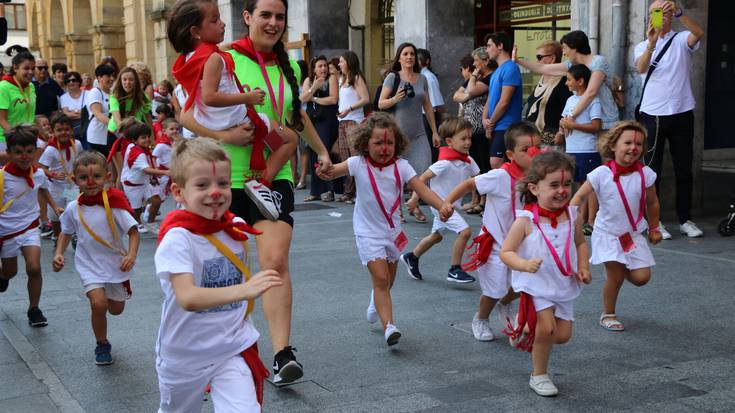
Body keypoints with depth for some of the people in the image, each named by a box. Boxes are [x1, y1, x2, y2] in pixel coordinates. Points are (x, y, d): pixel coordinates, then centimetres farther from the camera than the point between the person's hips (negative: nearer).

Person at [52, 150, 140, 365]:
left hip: (116, 264, 0)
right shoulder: (73, 208, -5)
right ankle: (102, 344, 5)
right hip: (89, 265, 0)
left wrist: (131, 254, -30)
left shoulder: (114, 202, -16)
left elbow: (133, 232, -15)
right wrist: (59, 253, -2)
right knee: (98, 304, -19)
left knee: (116, 309, 11)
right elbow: (66, 233, 13)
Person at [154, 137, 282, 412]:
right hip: (185, 353, -3)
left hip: (234, 347, 3)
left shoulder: (237, 229, -4)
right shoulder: (177, 237, -23)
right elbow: (188, 298, -38)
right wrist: (243, 291, -50)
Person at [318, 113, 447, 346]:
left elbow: (423, 190, -15)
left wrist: (442, 206, -31)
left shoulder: (401, 166, -8)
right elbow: (331, 172, -19)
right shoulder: (358, 164, -11)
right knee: (381, 278, -15)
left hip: (393, 231, 4)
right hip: (368, 232, -3)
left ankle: (375, 305, 49)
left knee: (387, 280, 18)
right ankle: (389, 325, -15)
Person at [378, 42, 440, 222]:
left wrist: (435, 132, 13)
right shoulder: (393, 77, 0)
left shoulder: (422, 79, 11)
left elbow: (428, 107, 15)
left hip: (418, 133, 3)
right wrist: (396, 98, -20)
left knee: (425, 171, -5)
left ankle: (415, 206, 13)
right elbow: (381, 104, -1)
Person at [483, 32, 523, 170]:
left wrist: (491, 123, -7)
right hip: (496, 127, 9)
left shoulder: (510, 68, -12)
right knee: (495, 164, 10)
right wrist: (485, 119, 1)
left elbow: (504, 102, -16)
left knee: (496, 162, -16)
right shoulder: (497, 71, 18)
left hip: (505, 127, -9)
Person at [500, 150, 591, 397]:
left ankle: (527, 329, 37)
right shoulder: (526, 220, -16)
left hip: (564, 285, 5)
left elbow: (581, 243, 16)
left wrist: (583, 268, 1)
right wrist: (523, 264, -33)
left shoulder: (570, 216, -2)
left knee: (563, 334, 5)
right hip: (537, 284, -5)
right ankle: (539, 376, 6)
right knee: (547, 327, -18)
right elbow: (505, 252, -14)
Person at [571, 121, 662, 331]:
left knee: (641, 277, -4)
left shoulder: (645, 174, -8)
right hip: (608, 233, -3)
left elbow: (652, 203, 6)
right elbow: (579, 196, -10)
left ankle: (623, 269, 29)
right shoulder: (601, 174, -15)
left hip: (633, 234, 3)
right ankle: (608, 314, 18)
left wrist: (654, 229, 14)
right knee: (615, 277, -5)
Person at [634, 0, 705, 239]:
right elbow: (641, 68, -15)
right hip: (652, 114, 0)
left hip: (681, 114, 0)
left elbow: (699, 33, -19)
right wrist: (651, 44, -35)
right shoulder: (642, 46, 7)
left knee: (684, 170, 7)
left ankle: (685, 219, 16)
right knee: (652, 170, 1)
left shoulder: (682, 40, 5)